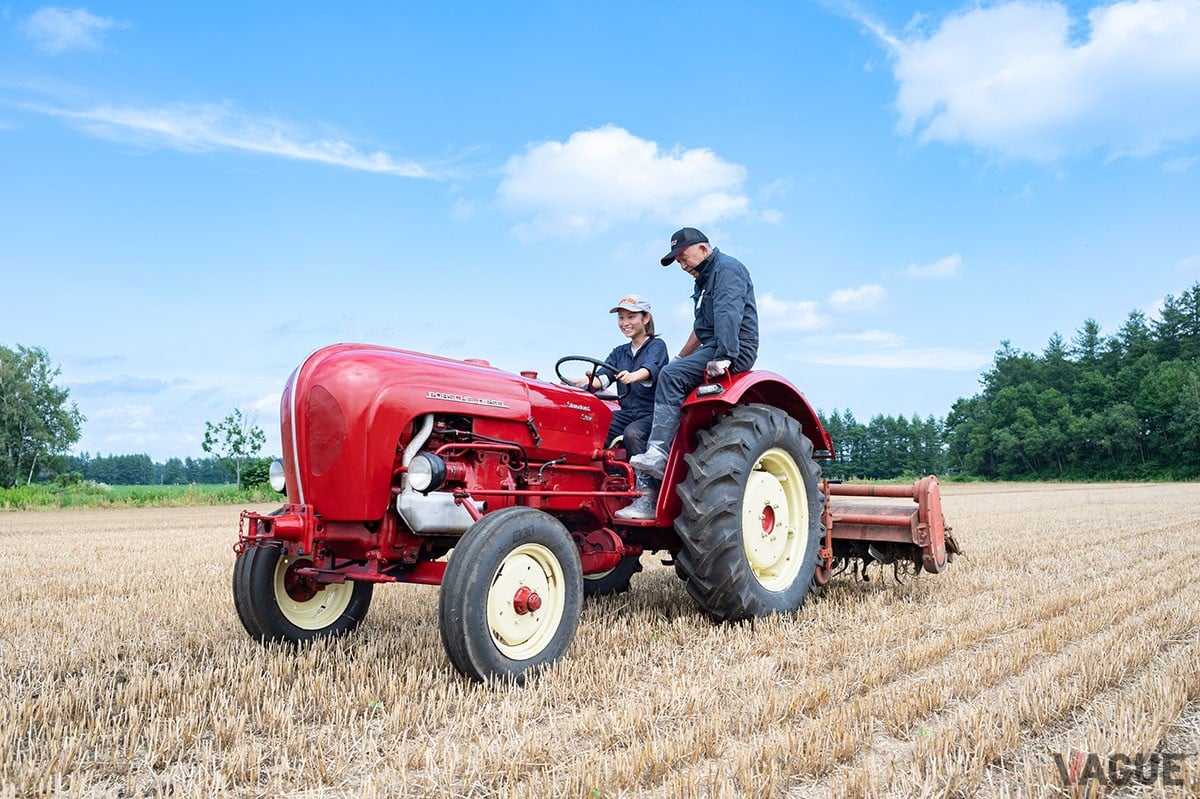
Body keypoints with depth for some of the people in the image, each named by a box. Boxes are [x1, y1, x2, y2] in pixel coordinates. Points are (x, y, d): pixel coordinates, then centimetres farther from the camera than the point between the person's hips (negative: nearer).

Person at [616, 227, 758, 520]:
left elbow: (728, 315, -22)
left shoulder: (728, 269, -6)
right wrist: (680, 358, 36)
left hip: (733, 351, -9)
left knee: (672, 375, -28)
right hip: (713, 351, 9)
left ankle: (658, 453, -29)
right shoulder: (706, 278, 25)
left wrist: (722, 357, -32)